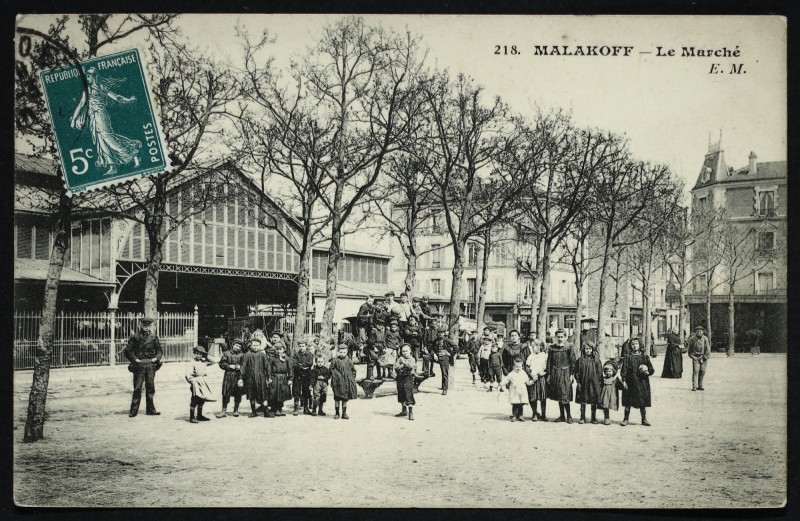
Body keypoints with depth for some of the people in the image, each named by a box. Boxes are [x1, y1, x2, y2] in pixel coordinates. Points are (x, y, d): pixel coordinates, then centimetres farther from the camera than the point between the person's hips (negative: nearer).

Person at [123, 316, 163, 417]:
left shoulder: (154, 338, 11)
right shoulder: (135, 337, 2)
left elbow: (160, 351, 15)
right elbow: (127, 351, 1)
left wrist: (156, 358, -2)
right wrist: (134, 359, -8)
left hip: (151, 365, 3)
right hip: (139, 365, -3)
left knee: (150, 387, 5)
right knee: (137, 388, -3)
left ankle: (150, 409, 13)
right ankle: (133, 411, 3)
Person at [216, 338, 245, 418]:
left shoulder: (241, 355, 7)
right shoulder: (226, 353, 6)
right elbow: (221, 364, 4)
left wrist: (239, 367, -14)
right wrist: (229, 366, -8)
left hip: (238, 376, 1)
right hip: (228, 376, -1)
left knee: (238, 394, 4)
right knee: (226, 393, -3)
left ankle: (236, 410, 16)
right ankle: (224, 411, 2)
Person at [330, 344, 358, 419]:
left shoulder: (349, 361, 5)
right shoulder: (335, 361, -3)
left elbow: (353, 371, 13)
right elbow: (331, 370, 2)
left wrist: (351, 378, 5)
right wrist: (334, 377, -5)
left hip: (347, 382, 2)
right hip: (338, 382, -2)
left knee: (345, 399, 7)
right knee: (337, 398, 4)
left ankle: (344, 413, 14)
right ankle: (337, 413, 13)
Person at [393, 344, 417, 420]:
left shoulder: (411, 359, -1)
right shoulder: (399, 359, 7)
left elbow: (411, 366, -20)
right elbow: (396, 367, -4)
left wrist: (404, 362, -18)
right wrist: (402, 365, -16)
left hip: (408, 377, -5)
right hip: (400, 377, 5)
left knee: (409, 395, -10)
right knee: (401, 395, 13)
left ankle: (411, 412, -6)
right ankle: (404, 410, 28)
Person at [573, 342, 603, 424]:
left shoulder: (596, 360, 2)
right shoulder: (580, 360, 1)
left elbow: (600, 373, 3)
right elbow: (577, 372, 2)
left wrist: (600, 384, -2)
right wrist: (578, 382, -5)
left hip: (594, 383, 0)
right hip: (583, 383, 0)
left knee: (594, 402, 7)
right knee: (583, 401, 5)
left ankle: (594, 418, 18)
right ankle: (582, 418, 14)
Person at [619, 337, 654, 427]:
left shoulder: (645, 357, 5)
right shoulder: (627, 357, 2)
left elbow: (652, 369, 7)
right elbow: (623, 370, 0)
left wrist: (648, 372, -15)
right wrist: (624, 381, -8)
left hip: (642, 383, 1)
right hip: (630, 382, -1)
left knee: (643, 402, 4)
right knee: (628, 402, 3)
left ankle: (644, 419, 16)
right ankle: (626, 419, 13)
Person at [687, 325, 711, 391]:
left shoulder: (705, 339, -1)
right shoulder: (692, 339, -2)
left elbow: (707, 349, -1)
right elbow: (690, 349, 7)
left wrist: (705, 357, -7)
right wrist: (692, 356, 0)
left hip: (703, 358, 2)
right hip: (695, 358, -2)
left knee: (702, 372, 4)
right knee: (695, 371, -10)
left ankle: (700, 386, 14)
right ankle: (694, 386, -12)